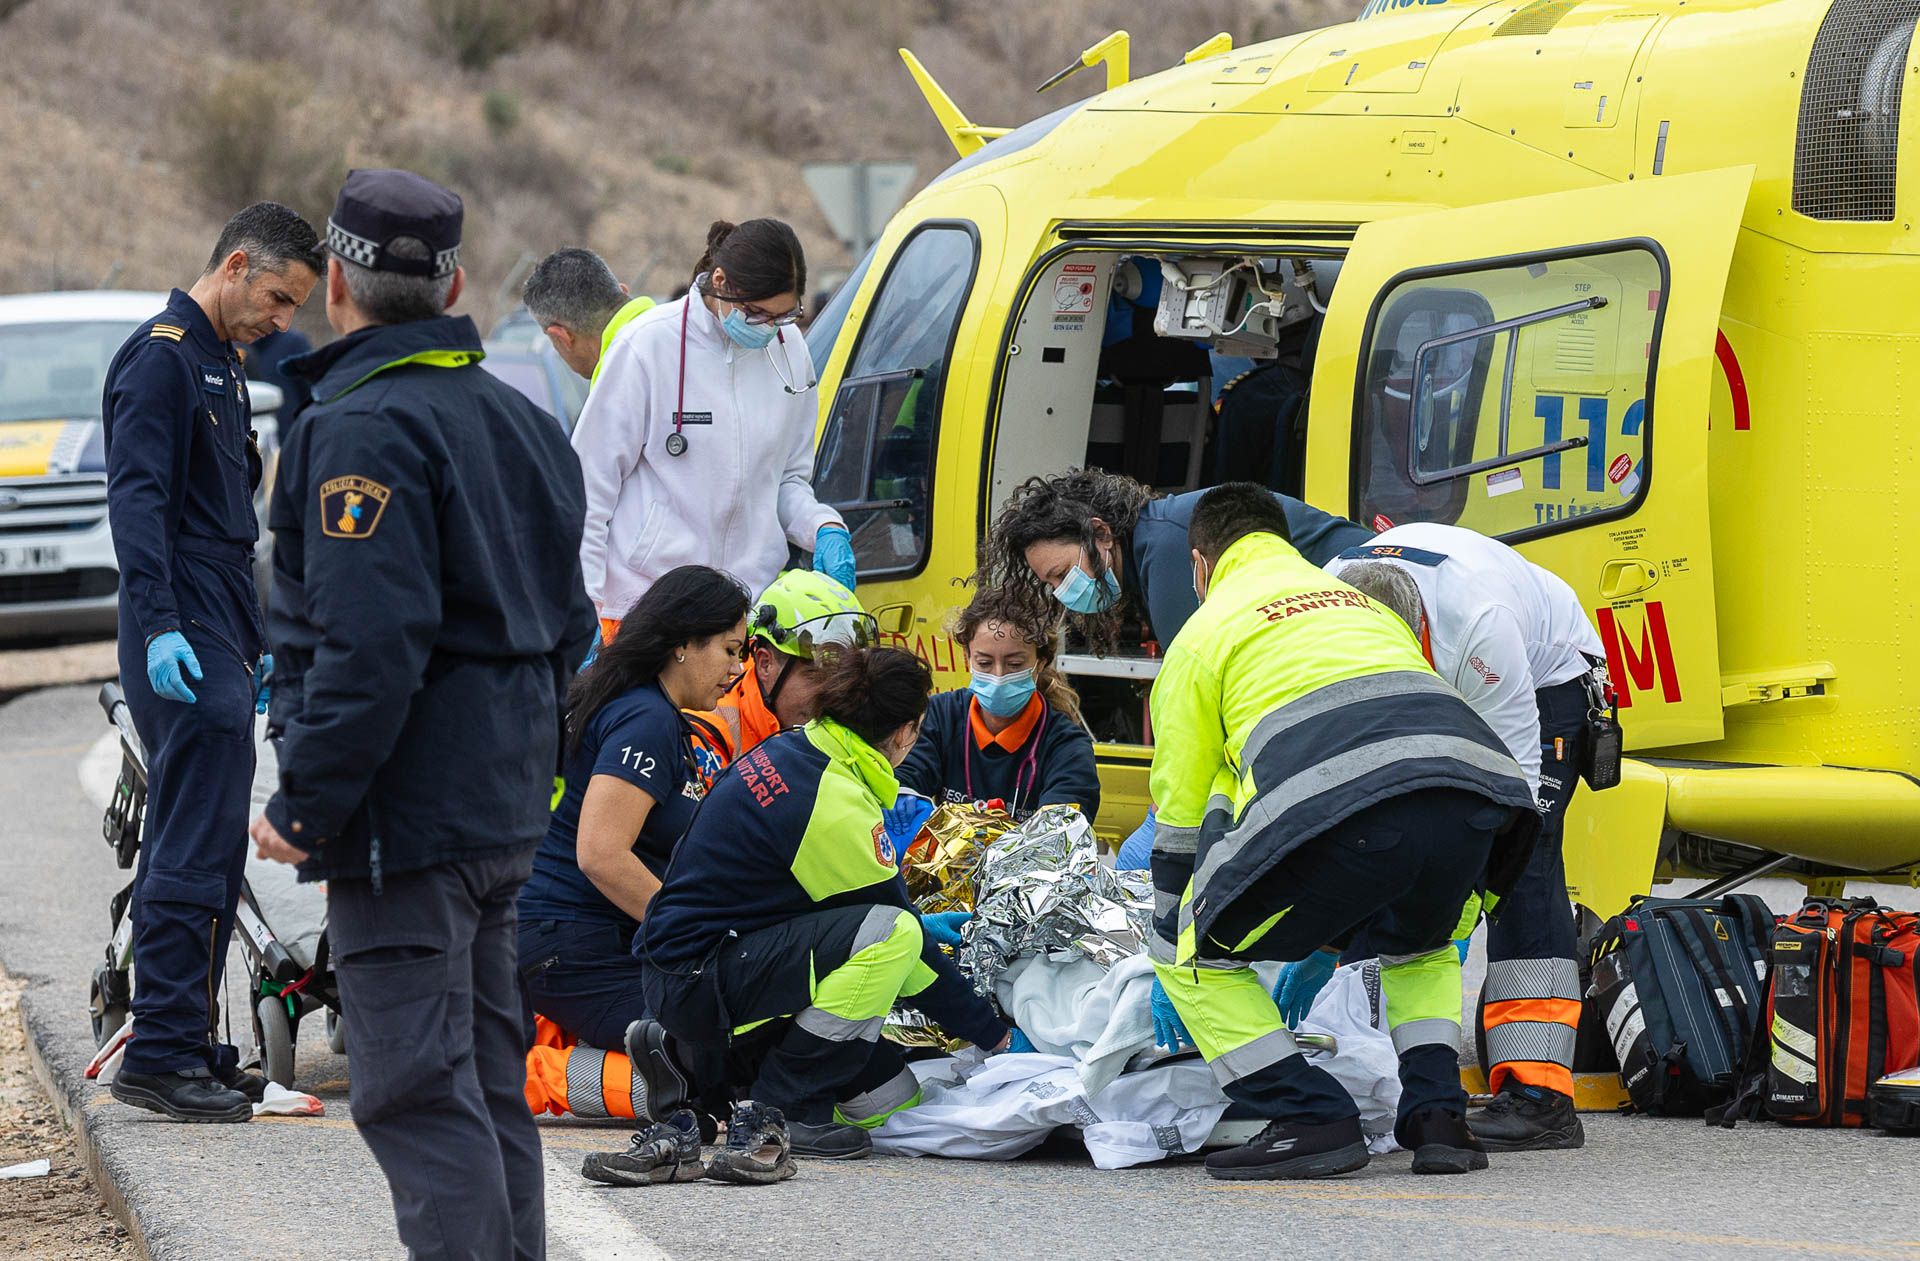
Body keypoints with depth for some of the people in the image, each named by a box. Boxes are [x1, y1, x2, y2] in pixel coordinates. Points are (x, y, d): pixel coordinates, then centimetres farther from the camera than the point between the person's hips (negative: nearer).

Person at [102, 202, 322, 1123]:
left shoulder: (220, 366, 21)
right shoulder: (163, 356, -10)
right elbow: (136, 496, -19)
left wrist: (256, 647, 27)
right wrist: (158, 625, -27)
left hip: (220, 640, 10)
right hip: (183, 644, -10)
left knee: (206, 847, 11)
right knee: (197, 846, -12)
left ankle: (186, 1047, 15)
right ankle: (162, 1055, -12)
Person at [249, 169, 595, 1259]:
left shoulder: (363, 431, -17)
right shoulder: (519, 420, 14)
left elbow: (368, 646, -24)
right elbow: (567, 623, 20)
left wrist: (307, 805, -19)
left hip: (407, 816, -9)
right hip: (507, 817, 9)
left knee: (419, 1094, -9)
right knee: (487, 1076, 17)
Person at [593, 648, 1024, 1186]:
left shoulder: (788, 752, 8)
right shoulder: (836, 805, -21)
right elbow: (893, 929, -13)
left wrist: (932, 924, 35)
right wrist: (997, 1036, -3)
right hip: (696, 977, -10)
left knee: (893, 1101, 6)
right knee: (890, 935, -27)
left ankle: (693, 1058, 15)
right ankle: (773, 1114, -15)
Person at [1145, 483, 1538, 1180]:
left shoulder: (1203, 634, 25)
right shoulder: (1364, 605, 40)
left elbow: (1181, 819, 26)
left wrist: (1176, 952, 40)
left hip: (1337, 815, -5)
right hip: (1475, 796, 5)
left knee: (1196, 951, 15)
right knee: (1417, 945, 37)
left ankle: (1311, 1120, 4)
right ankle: (1438, 1116, 18)